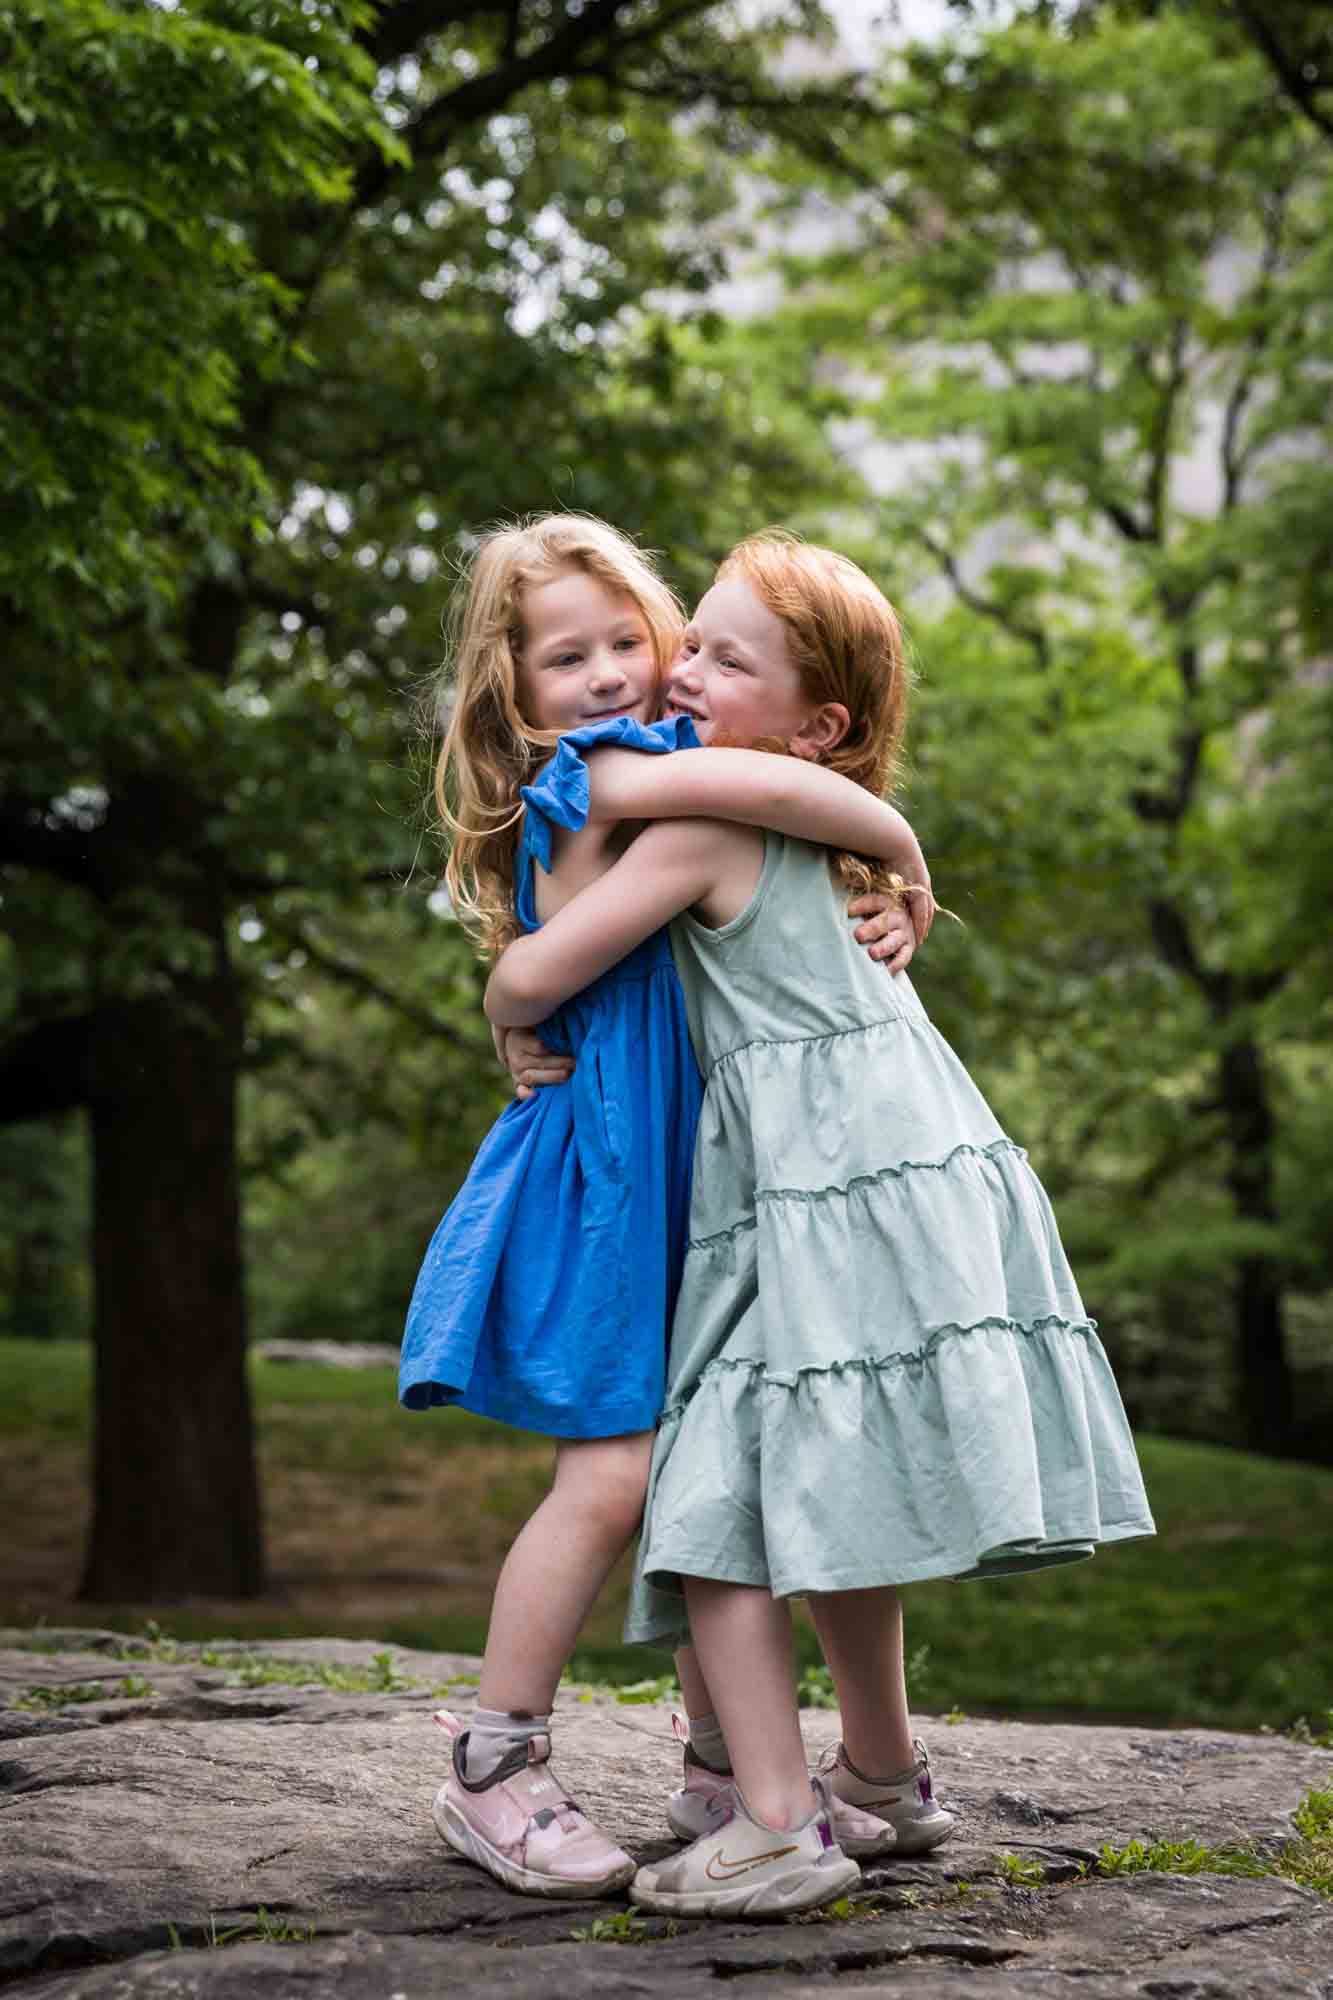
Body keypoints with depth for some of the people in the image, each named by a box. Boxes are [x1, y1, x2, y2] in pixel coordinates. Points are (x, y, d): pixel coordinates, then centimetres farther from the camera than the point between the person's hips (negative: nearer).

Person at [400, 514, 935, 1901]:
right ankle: (491, 1775, 2)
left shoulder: (651, 774, 15)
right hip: (601, 1171, -9)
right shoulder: (591, 773, -12)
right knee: (612, 1477, -10)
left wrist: (878, 917, -2)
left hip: (676, 1182, 9)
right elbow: (761, 785, -29)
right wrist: (902, 847, -15)